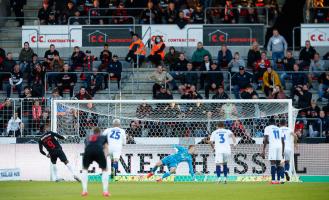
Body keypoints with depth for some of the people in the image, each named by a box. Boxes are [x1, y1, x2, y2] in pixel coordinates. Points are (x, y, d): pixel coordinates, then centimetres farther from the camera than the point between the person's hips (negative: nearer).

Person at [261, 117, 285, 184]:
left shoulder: (267, 128, 9)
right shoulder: (279, 129, 24)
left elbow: (266, 139, -3)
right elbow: (283, 141, 20)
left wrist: (263, 150, -5)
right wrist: (283, 151, 25)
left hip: (272, 146, -5)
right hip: (280, 146, 5)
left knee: (273, 163, -8)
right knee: (278, 163, 9)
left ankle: (273, 180, -16)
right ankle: (278, 180, 7)